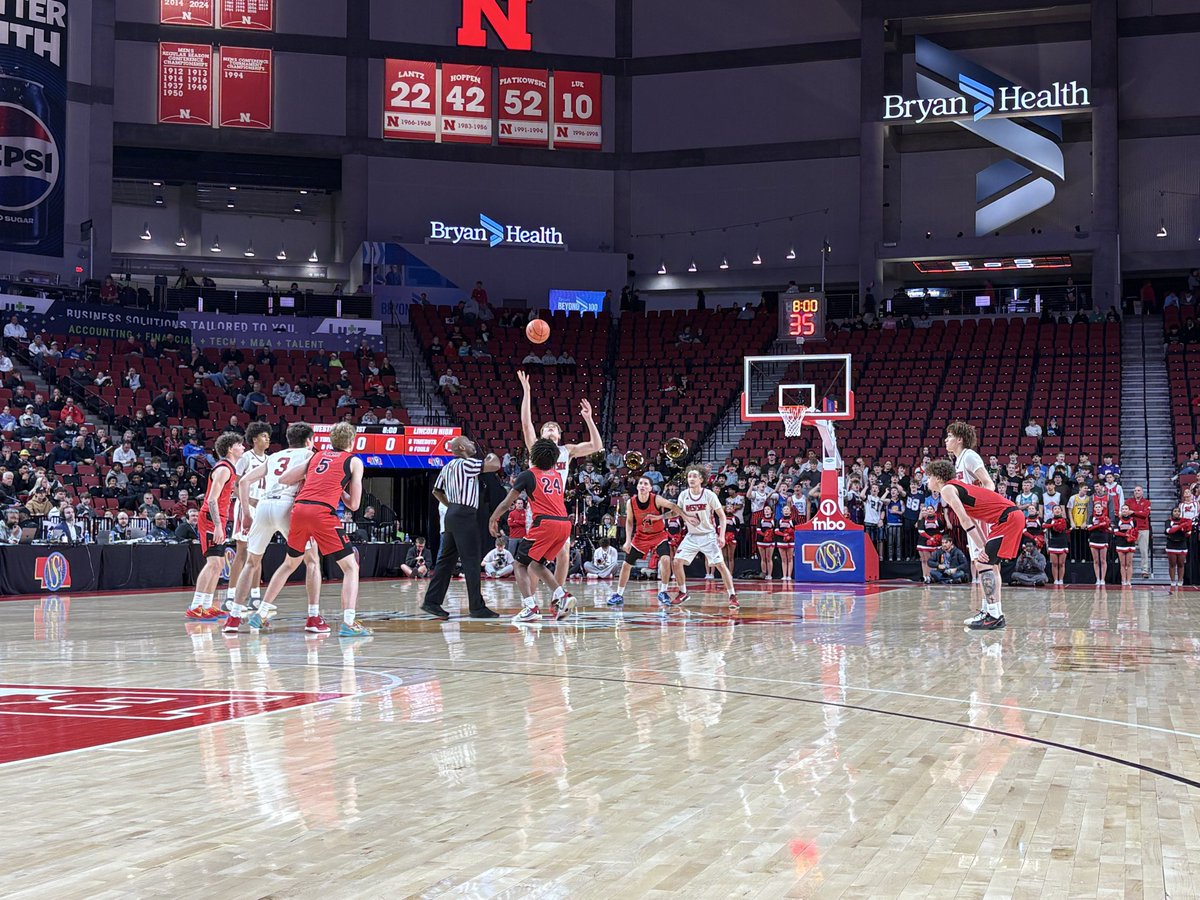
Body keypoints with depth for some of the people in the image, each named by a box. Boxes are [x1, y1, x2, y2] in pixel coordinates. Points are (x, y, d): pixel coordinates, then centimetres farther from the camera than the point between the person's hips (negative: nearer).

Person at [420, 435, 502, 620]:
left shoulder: (448, 467, 16)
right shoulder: (467, 463, -11)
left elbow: (436, 491, 24)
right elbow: (495, 465, -17)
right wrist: (492, 456, 5)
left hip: (452, 514, 9)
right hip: (465, 516, -9)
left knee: (446, 560, 12)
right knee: (472, 563, -6)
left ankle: (431, 601, 12)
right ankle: (477, 607, -4)